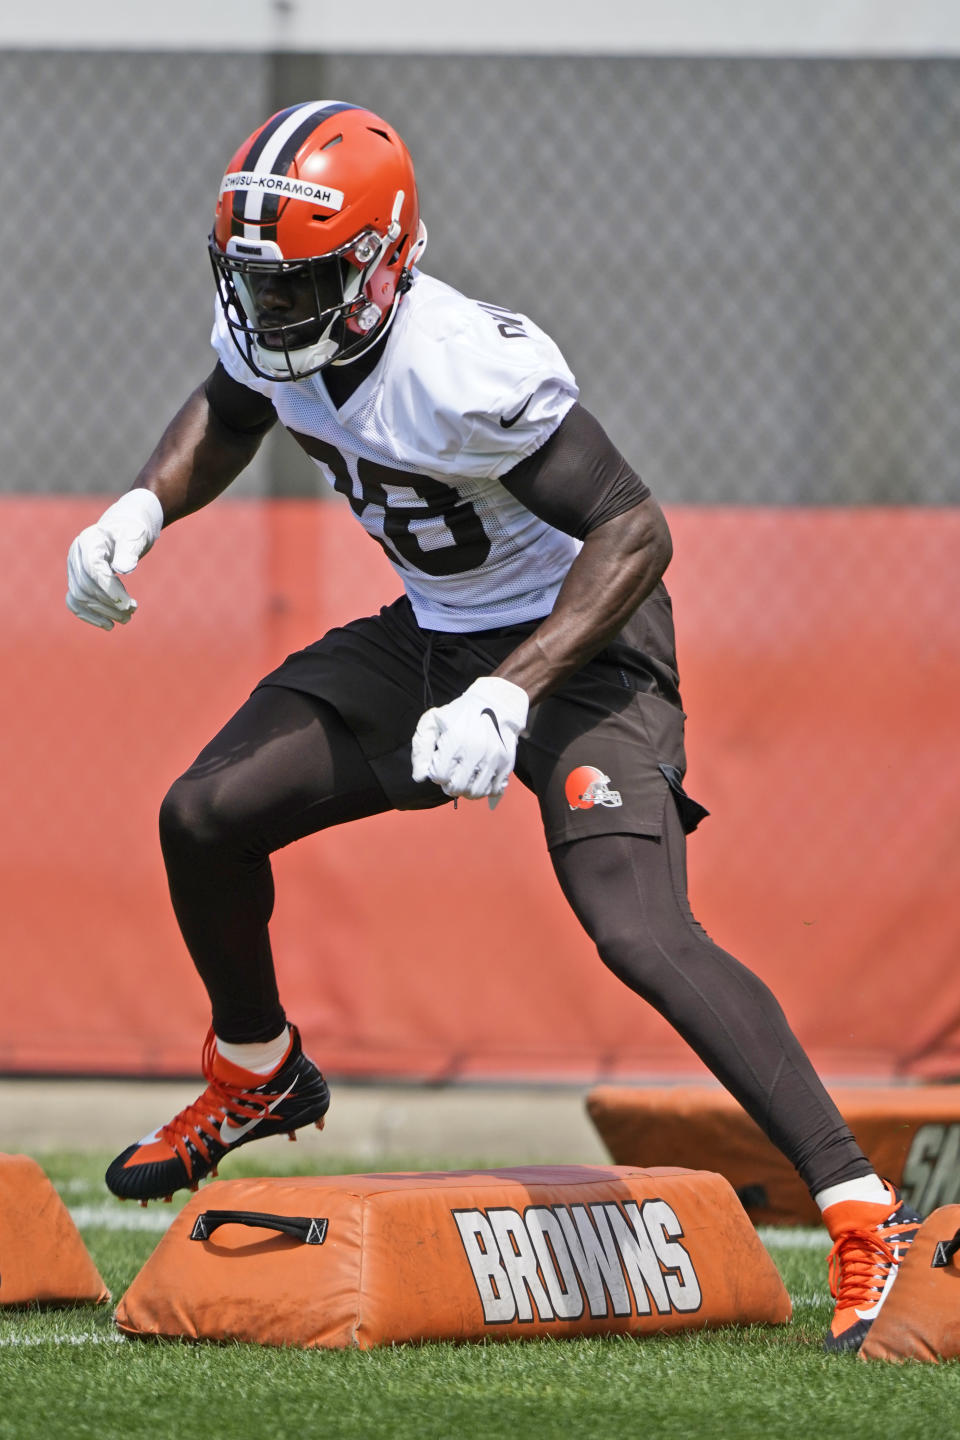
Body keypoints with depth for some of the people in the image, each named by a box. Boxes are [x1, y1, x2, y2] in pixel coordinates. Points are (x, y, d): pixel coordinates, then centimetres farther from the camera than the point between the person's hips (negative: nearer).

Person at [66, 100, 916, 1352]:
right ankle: (258, 1079, 33)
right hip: (433, 638, 9)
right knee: (204, 818, 6)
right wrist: (144, 511, -2)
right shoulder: (269, 324, -7)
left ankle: (860, 1211, -25)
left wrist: (507, 694, -36)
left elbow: (635, 531, -29)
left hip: (579, 643, -8)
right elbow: (226, 414, 18)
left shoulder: (471, 371, -32)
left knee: (641, 933, -26)